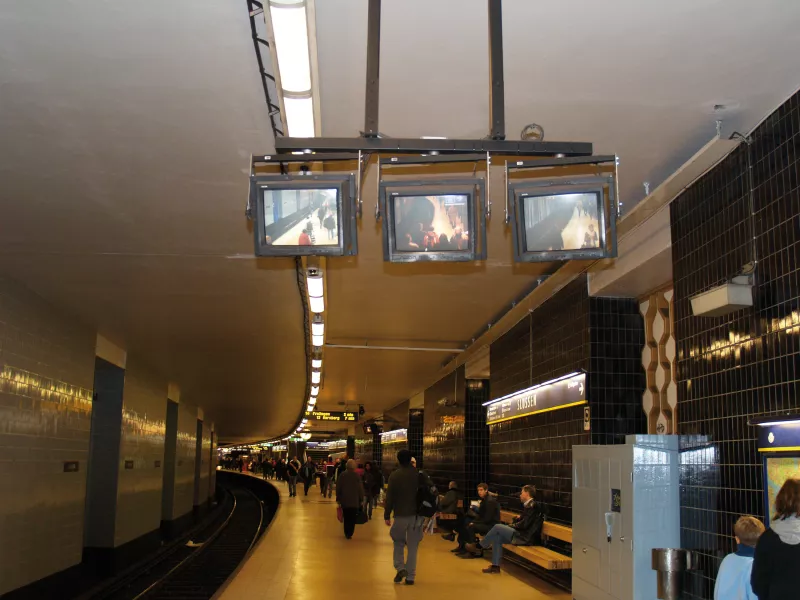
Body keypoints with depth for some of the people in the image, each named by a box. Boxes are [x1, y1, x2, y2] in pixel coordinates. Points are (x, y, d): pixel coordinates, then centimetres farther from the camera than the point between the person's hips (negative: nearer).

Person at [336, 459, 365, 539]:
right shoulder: (357, 476, -8)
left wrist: (338, 498, 10)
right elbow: (361, 488, -5)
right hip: (355, 501, -2)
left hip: (344, 500, 2)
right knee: (352, 518, 4)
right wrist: (361, 499, 4)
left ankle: (347, 533, 13)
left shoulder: (342, 475, -3)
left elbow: (338, 487, 1)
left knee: (346, 518, 12)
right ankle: (350, 533, -2)